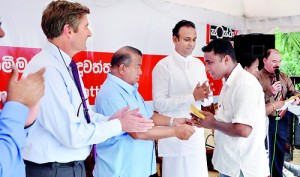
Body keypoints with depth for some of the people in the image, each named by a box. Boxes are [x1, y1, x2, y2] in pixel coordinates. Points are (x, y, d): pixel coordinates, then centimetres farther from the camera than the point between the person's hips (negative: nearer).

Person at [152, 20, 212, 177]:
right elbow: (159, 104, -18)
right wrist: (192, 97, -22)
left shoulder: (199, 64, 9)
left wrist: (205, 96, -14)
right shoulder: (163, 66, -10)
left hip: (197, 134, 5)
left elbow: (208, 100, 10)